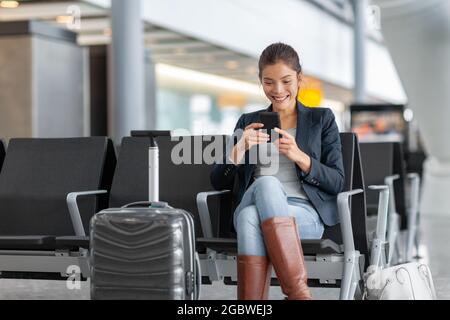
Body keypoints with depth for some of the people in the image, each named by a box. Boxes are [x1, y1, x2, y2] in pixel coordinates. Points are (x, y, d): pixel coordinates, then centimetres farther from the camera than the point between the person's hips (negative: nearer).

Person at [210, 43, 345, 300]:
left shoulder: (322, 119, 14)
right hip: (253, 206, 2)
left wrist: (299, 157, -12)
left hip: (306, 214, -2)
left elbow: (337, 183, 5)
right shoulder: (248, 123, 20)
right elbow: (219, 183, 13)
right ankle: (299, 294, -42)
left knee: (251, 218, -35)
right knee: (266, 183, -36)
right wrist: (239, 149, -7)